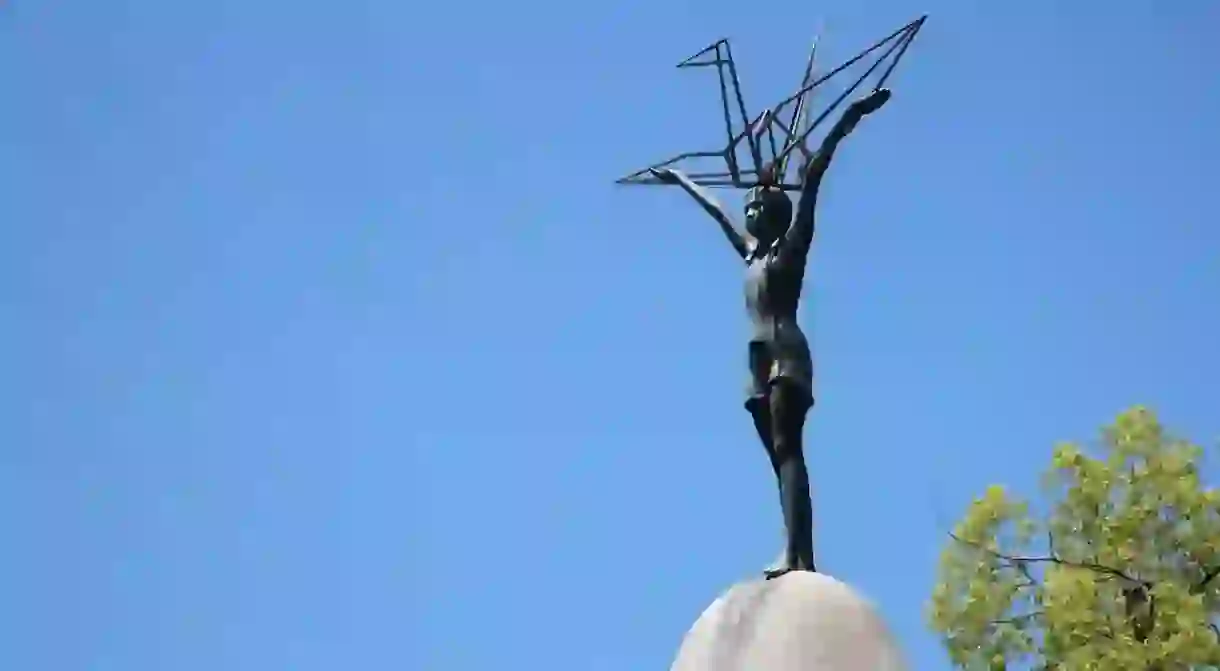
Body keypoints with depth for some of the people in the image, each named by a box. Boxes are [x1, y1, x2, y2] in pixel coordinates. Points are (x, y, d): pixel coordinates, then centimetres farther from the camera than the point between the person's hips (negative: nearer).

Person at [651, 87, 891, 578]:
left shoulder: (793, 245, 7)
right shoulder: (751, 253, 26)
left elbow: (812, 182, 0)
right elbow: (718, 211, 39)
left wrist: (847, 122, -9)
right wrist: (681, 181, 55)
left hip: (786, 353, -8)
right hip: (760, 358, 8)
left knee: (788, 449, -21)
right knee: (780, 457, -3)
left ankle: (797, 555, -35)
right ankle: (799, 556, -12)